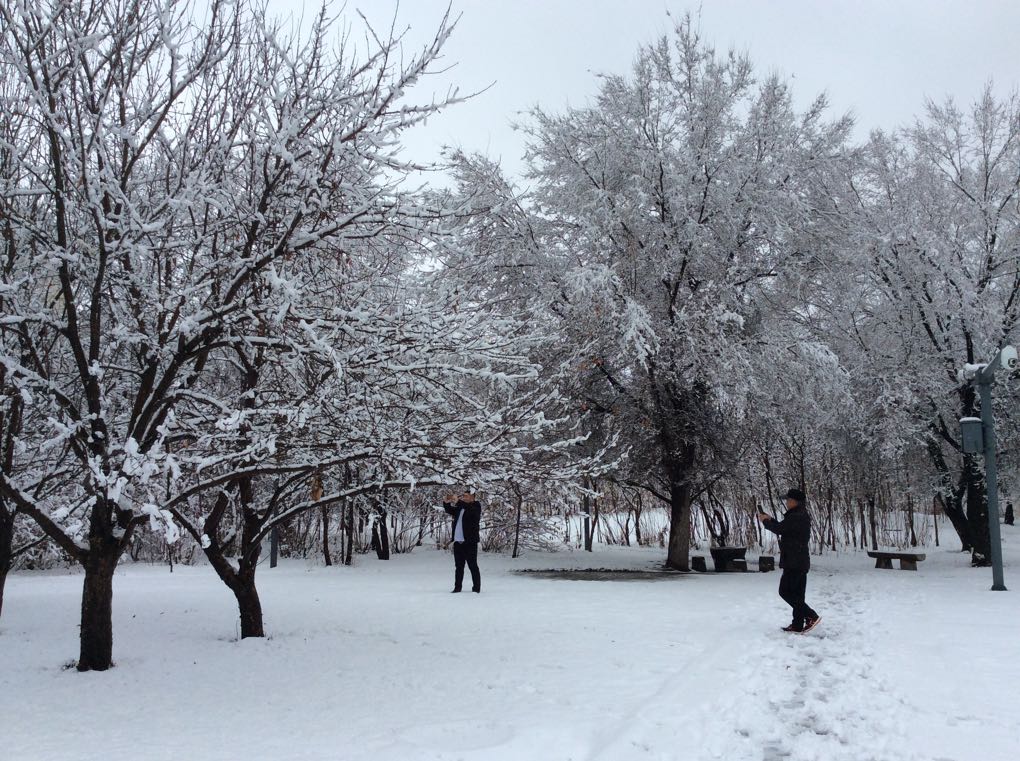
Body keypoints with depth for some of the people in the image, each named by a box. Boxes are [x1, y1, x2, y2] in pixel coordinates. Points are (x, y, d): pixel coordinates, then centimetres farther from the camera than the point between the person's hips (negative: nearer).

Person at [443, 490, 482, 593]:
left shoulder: (476, 507, -2)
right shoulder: (460, 508, 16)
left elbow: (469, 508, -22)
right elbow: (450, 511, 16)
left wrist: (457, 501, -30)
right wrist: (446, 502, -4)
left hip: (470, 542, -6)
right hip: (458, 542, 6)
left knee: (473, 566, -2)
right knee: (458, 567, 11)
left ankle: (476, 588, 3)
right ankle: (457, 588, 16)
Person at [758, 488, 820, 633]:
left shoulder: (796, 517, -19)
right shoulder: (801, 516, 15)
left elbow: (779, 529, -17)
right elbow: (783, 529, 23)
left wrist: (765, 521, 0)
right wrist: (770, 519, 19)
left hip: (794, 561, -10)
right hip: (800, 561, 10)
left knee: (785, 591, -6)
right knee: (796, 593, 11)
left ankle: (811, 616, -9)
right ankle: (797, 625, 13)